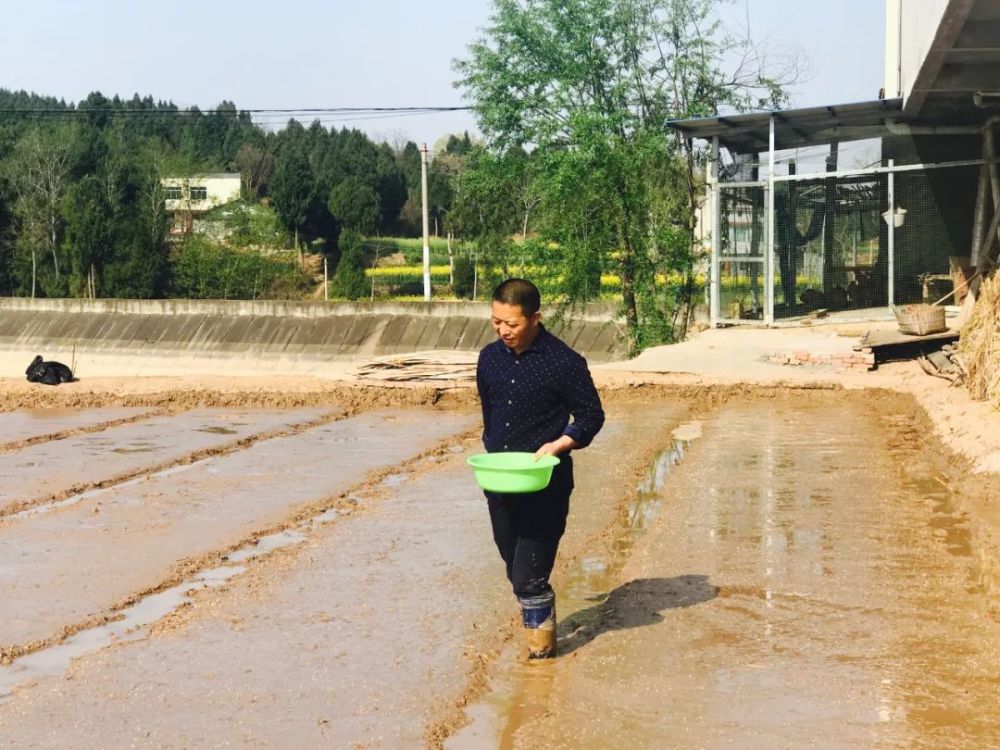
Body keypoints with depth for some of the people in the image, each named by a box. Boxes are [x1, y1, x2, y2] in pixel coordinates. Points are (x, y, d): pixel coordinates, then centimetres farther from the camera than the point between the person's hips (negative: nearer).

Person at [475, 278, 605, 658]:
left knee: (529, 575, -7)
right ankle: (535, 627, 33)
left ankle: (541, 644, 13)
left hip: (544, 484, -6)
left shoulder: (564, 362, -13)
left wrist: (558, 444, -20)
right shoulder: (490, 358, 5)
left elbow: (592, 415, -6)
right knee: (516, 571, 15)